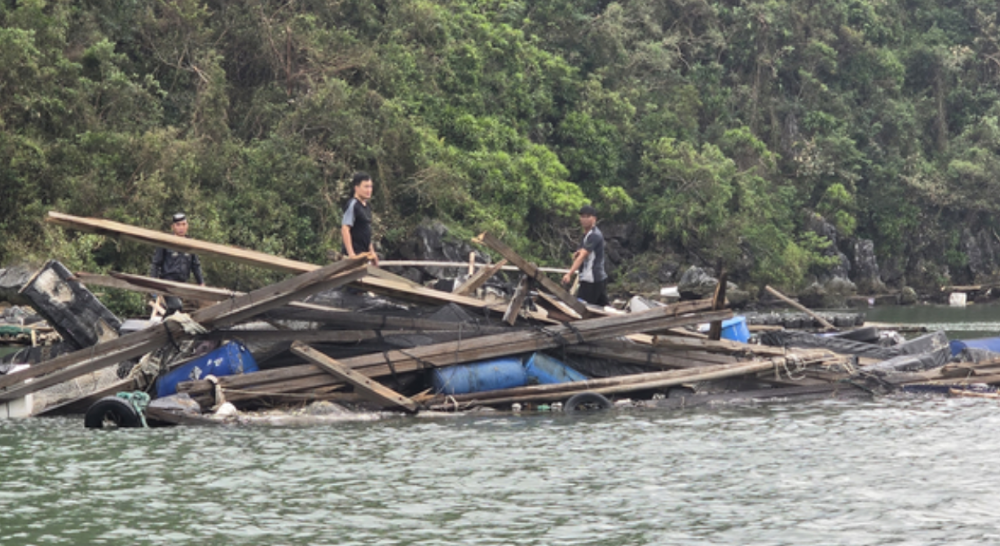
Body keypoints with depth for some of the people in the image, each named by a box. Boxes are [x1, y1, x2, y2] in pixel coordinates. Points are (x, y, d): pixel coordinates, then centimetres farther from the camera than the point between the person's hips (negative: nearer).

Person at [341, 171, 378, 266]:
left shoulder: (367, 206, 14)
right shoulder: (352, 205, -12)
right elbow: (345, 229, -18)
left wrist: (372, 252, 22)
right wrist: (351, 253, -25)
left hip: (364, 253, 9)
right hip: (355, 253, -9)